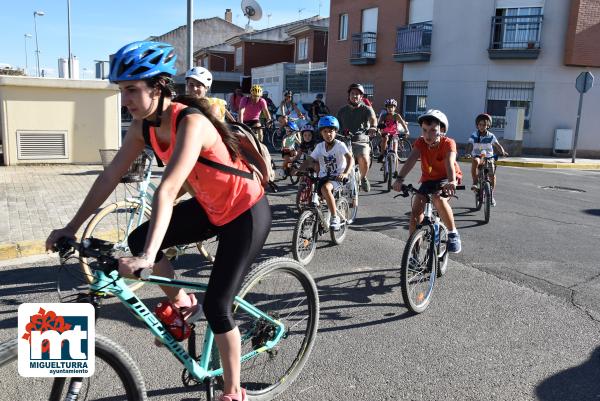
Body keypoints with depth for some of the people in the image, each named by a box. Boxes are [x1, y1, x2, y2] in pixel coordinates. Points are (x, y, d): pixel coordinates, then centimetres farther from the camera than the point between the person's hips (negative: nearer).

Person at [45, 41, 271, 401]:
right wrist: (71, 228, -2)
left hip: (247, 213, -7)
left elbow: (167, 191, -40)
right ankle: (181, 304, 19)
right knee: (138, 240, -5)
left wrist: (148, 257, -46)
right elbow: (111, 176, -3)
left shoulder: (190, 123, -30)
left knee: (216, 306, -6)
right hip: (210, 207, 7)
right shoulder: (145, 125, -6)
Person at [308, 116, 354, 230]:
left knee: (325, 188, -33)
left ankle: (335, 218, -22)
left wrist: (345, 173, -39)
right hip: (324, 177, 5)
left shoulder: (340, 145, -10)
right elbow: (310, 160, 8)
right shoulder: (319, 146, 4)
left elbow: (350, 159, -22)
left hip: (337, 177, -5)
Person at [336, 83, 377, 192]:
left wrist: (373, 127, -39)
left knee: (364, 159, -30)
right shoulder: (342, 111, 17)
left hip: (361, 142, -2)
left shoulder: (366, 109, 6)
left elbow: (373, 118, -16)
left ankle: (363, 178, 2)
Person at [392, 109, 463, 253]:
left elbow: (449, 162, -41)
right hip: (428, 179, 3)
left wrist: (451, 181, -60)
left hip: (447, 178, -3)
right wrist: (400, 178, -49)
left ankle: (453, 233, -13)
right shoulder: (420, 143, -15)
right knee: (415, 211, -12)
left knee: (438, 198, -34)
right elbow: (411, 160, -32)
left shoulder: (448, 143, -22)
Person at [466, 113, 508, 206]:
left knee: (492, 173, -15)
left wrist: (502, 152, -29)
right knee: (475, 161, -37)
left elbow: (497, 145, -9)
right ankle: (475, 183, -28)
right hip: (477, 156, -2)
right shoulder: (474, 136, -4)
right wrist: (467, 153, -36)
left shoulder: (491, 136, -1)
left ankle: (491, 195, 2)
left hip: (488, 158, 2)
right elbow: (469, 146, -15)